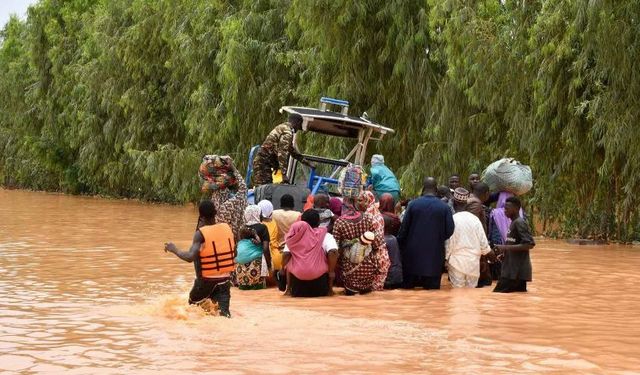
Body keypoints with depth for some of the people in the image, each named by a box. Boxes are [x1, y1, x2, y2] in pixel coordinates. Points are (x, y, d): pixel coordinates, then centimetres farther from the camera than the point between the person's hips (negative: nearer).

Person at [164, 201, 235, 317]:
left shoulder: (200, 234, -16)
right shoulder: (227, 228, -1)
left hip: (206, 280, -3)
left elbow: (190, 257, -25)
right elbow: (233, 251, 14)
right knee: (224, 313, -2)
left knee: (193, 304, 23)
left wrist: (174, 250, -11)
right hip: (225, 279, 3)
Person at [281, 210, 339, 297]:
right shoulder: (325, 236, 3)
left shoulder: (295, 236, 8)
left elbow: (286, 255, 0)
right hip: (319, 276, -1)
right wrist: (331, 272, -2)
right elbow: (333, 252, -12)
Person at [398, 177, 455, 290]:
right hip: (435, 255, 0)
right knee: (432, 289, 4)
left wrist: (400, 245, 9)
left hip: (413, 253, 1)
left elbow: (404, 228, -2)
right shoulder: (444, 207, -5)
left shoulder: (413, 204, -4)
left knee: (408, 288, 9)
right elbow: (449, 231, -4)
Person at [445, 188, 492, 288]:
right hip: (473, 261, 3)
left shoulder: (452, 219, -11)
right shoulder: (475, 219, -2)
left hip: (457, 261, -3)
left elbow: (449, 242, -9)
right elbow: (483, 240, 2)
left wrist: (446, 259, 2)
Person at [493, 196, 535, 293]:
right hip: (512, 269, 10)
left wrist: (506, 247, -22)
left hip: (517, 272, -10)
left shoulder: (520, 223, -13)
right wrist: (504, 250, 10)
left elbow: (530, 244, -22)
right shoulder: (513, 223, 16)